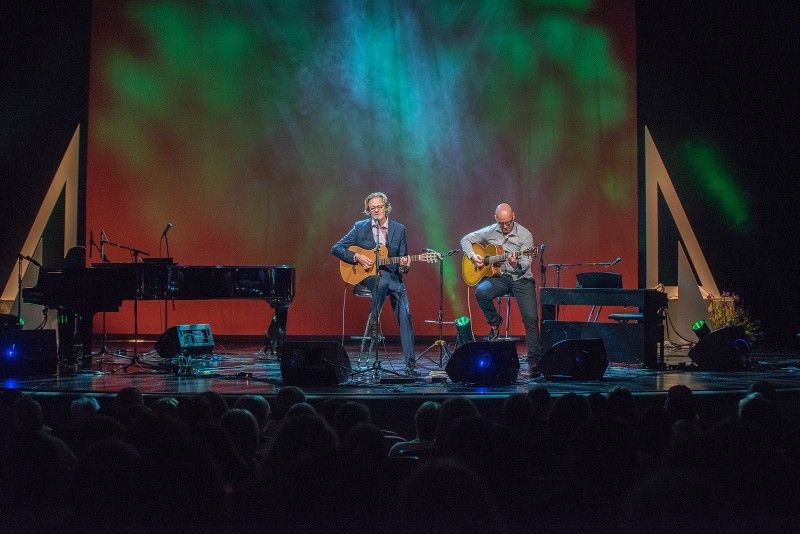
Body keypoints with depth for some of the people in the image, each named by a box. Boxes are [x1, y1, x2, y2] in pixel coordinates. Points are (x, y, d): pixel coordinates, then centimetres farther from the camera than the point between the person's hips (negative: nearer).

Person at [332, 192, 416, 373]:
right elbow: (336, 248, 2)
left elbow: (403, 260, 10)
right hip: (367, 275, -1)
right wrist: (357, 257, -12)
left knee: (405, 312, -18)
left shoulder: (399, 229, 7)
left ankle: (409, 362, -17)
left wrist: (404, 265, -14)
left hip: (391, 275, 1)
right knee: (383, 282, -38)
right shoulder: (360, 227, 3)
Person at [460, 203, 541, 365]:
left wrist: (516, 264, -37)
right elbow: (466, 240, 12)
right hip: (499, 277, 2)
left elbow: (526, 264, -14)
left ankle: (534, 359, -7)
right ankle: (494, 323, -4)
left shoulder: (525, 235, -8)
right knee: (481, 291, -31)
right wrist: (473, 256, -5)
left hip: (521, 278, -2)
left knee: (531, 318, -16)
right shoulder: (489, 232, 1)